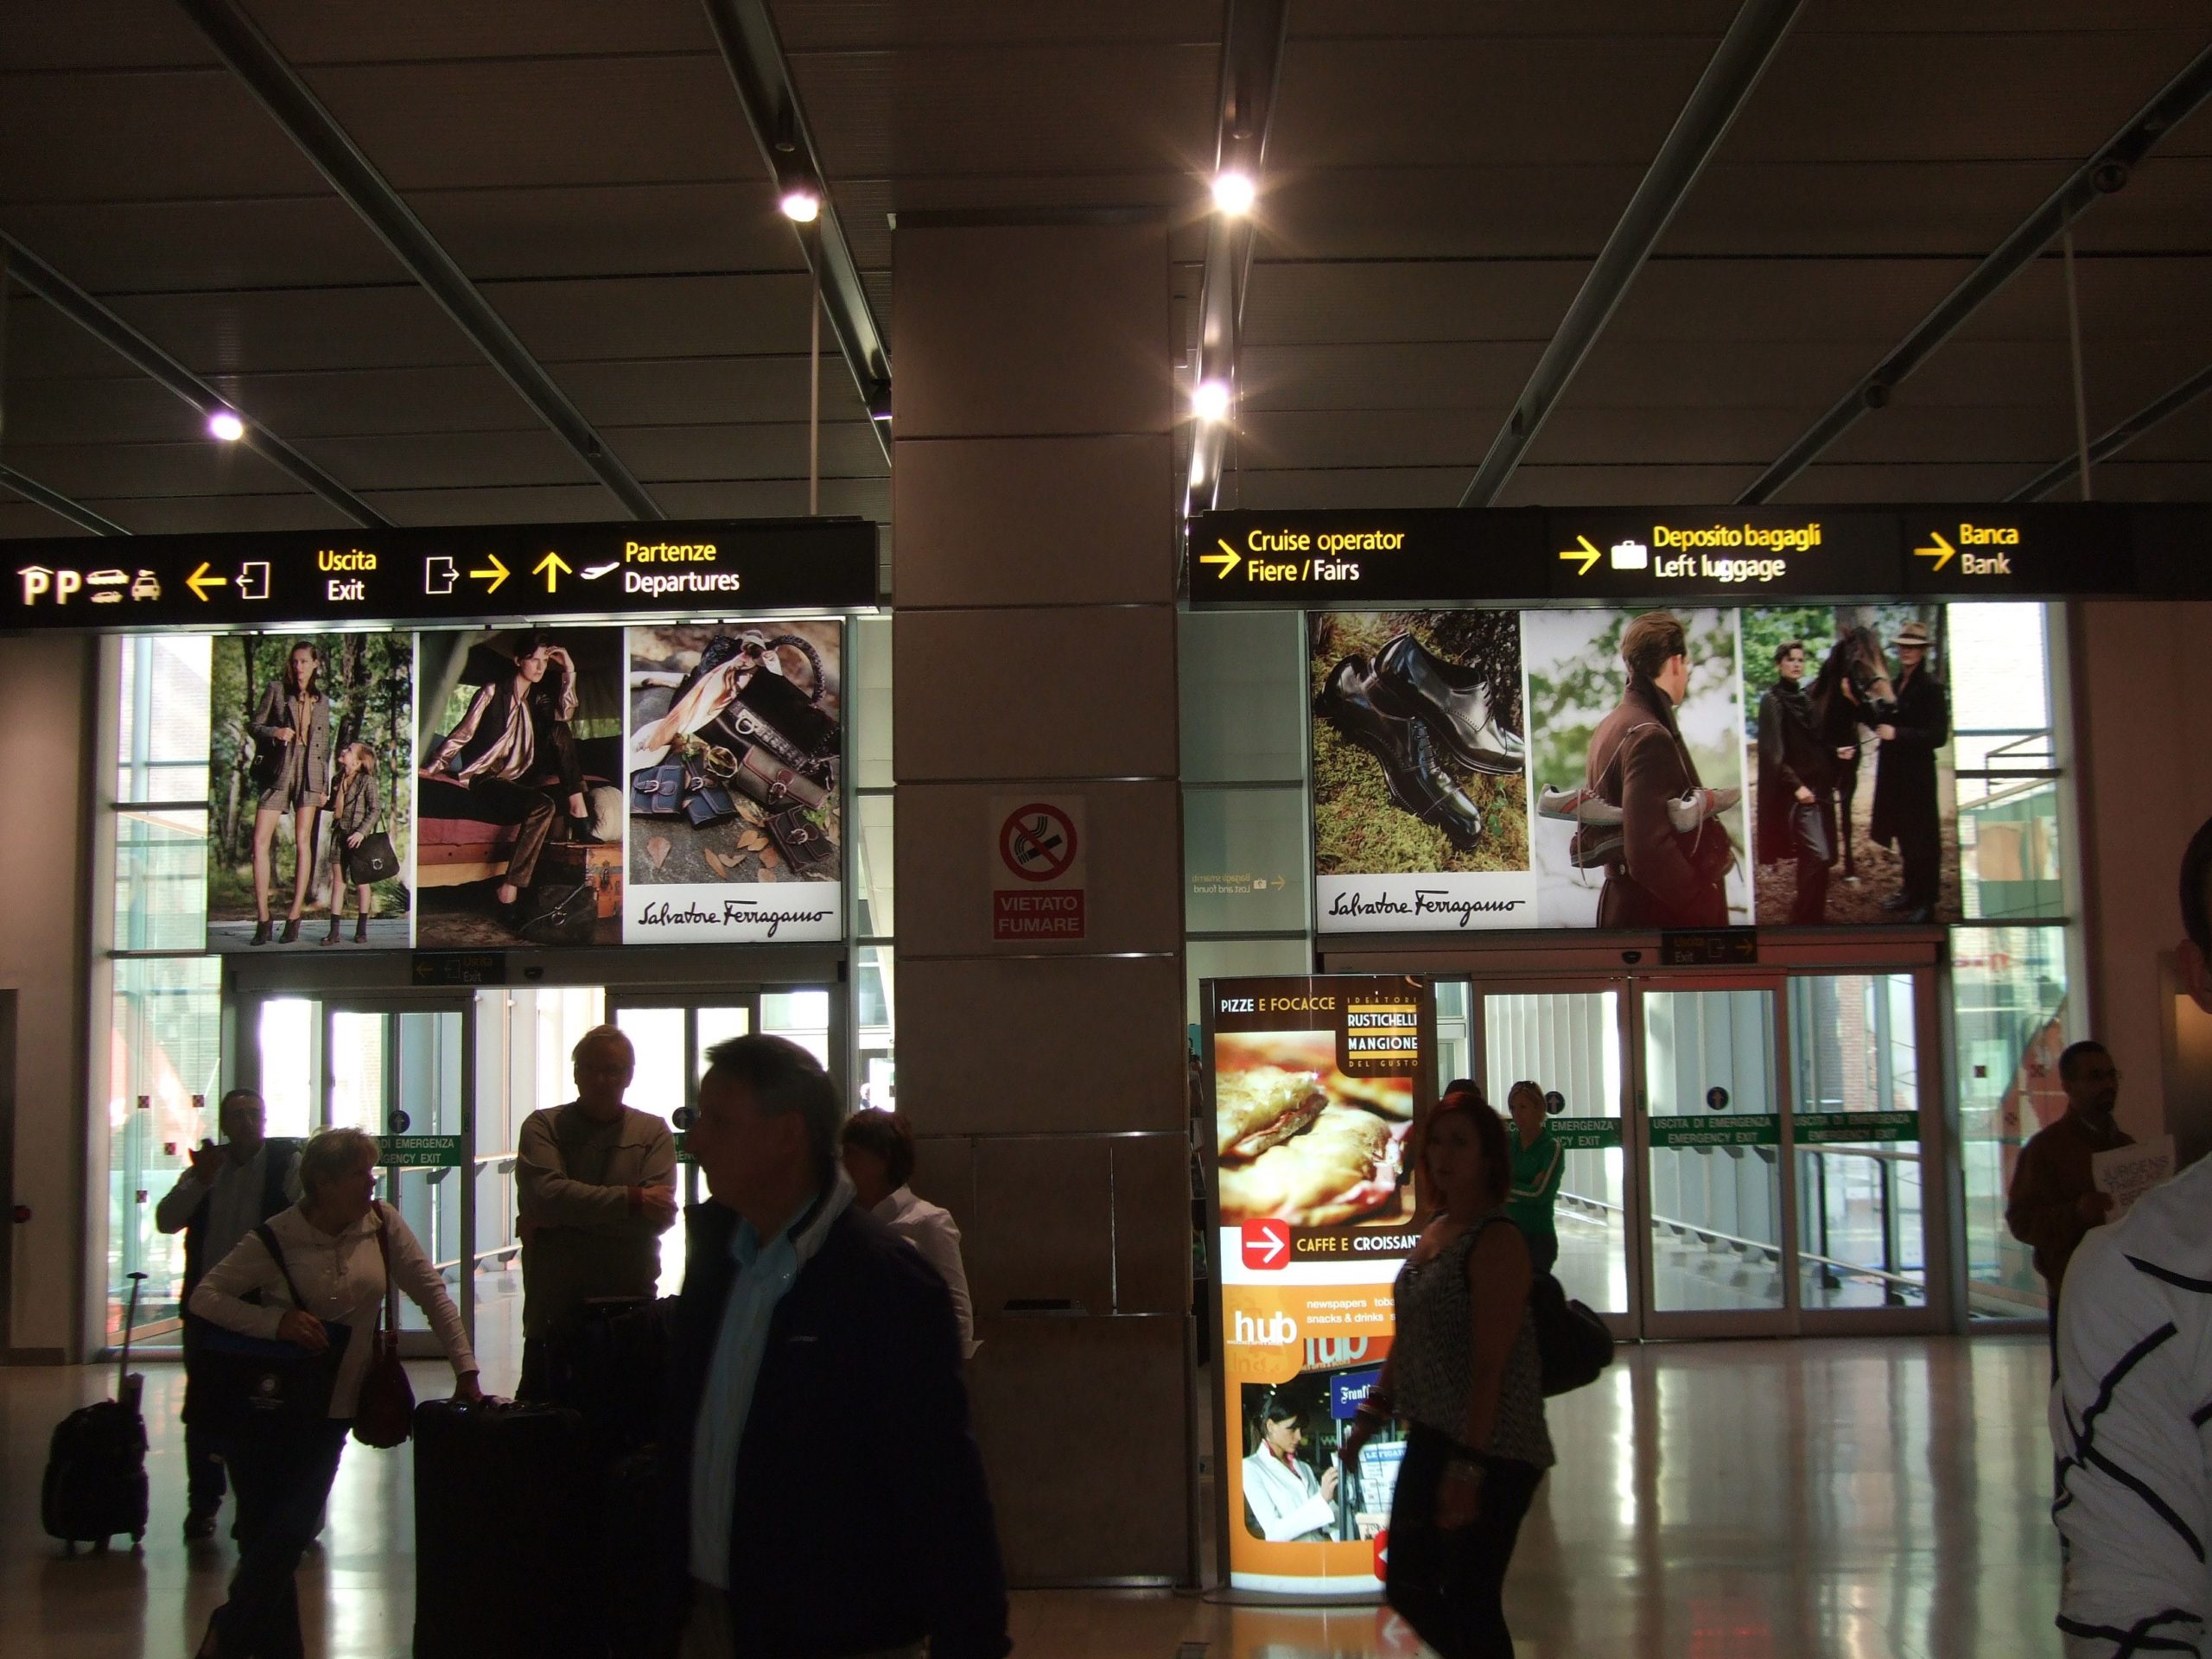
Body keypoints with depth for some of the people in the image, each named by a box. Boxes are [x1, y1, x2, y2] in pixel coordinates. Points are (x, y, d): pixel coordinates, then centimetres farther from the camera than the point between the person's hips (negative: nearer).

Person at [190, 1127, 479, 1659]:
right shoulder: (277, 1238, -10)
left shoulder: (382, 1224, -3)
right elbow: (204, 1296, -9)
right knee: (263, 1533, 1)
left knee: (292, 1533, -5)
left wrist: (466, 1372, -6)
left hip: (331, 1410, 2)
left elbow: (432, 1293, 0)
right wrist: (276, 1322, -22)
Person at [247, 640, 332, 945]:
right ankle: (262, 919, -4)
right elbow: (253, 724, 6)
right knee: (261, 841, -9)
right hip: (277, 771, -1)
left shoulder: (322, 702, 13)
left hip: (309, 773, 1)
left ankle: (294, 917, 0)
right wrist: (274, 732, -15)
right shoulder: (276, 690, 7)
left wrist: (325, 784, 10)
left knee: (303, 842, -3)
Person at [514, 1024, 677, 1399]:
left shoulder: (653, 1133, 6)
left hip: (629, 1308, 1)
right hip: (553, 1309, 0)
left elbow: (661, 1216, -8)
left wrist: (566, 1217, -10)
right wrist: (632, 1199, -15)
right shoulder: (543, 1126, 5)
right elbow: (544, 1195, -14)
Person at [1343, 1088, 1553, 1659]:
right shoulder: (1433, 1231, 10)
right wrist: (1371, 1416, 17)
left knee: (1470, 1607, 0)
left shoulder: (1496, 1241, -17)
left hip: (1490, 1454, -9)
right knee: (1408, 1590, 16)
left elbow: (1490, 1367, -21)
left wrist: (1467, 1466, -24)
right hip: (1430, 1439, 9)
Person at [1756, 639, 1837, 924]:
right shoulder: (1772, 701, -7)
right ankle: (1806, 920, -8)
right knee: (1817, 854, -15)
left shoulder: (1804, 698, 14)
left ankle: (1802, 903, 19)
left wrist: (1835, 751, 5)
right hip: (1796, 789, -8)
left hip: (1818, 785, 8)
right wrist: (1796, 785, -18)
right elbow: (1773, 752, -13)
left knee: (1817, 854, 7)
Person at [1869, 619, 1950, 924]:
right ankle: (1911, 891, 28)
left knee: (1922, 838, 1)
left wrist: (1897, 734, -20)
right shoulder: (1897, 684, 11)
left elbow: (1938, 736, -16)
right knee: (1903, 834, 16)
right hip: (1894, 770, 7)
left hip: (1918, 773, -7)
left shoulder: (1931, 686, -12)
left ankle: (1927, 902, 9)